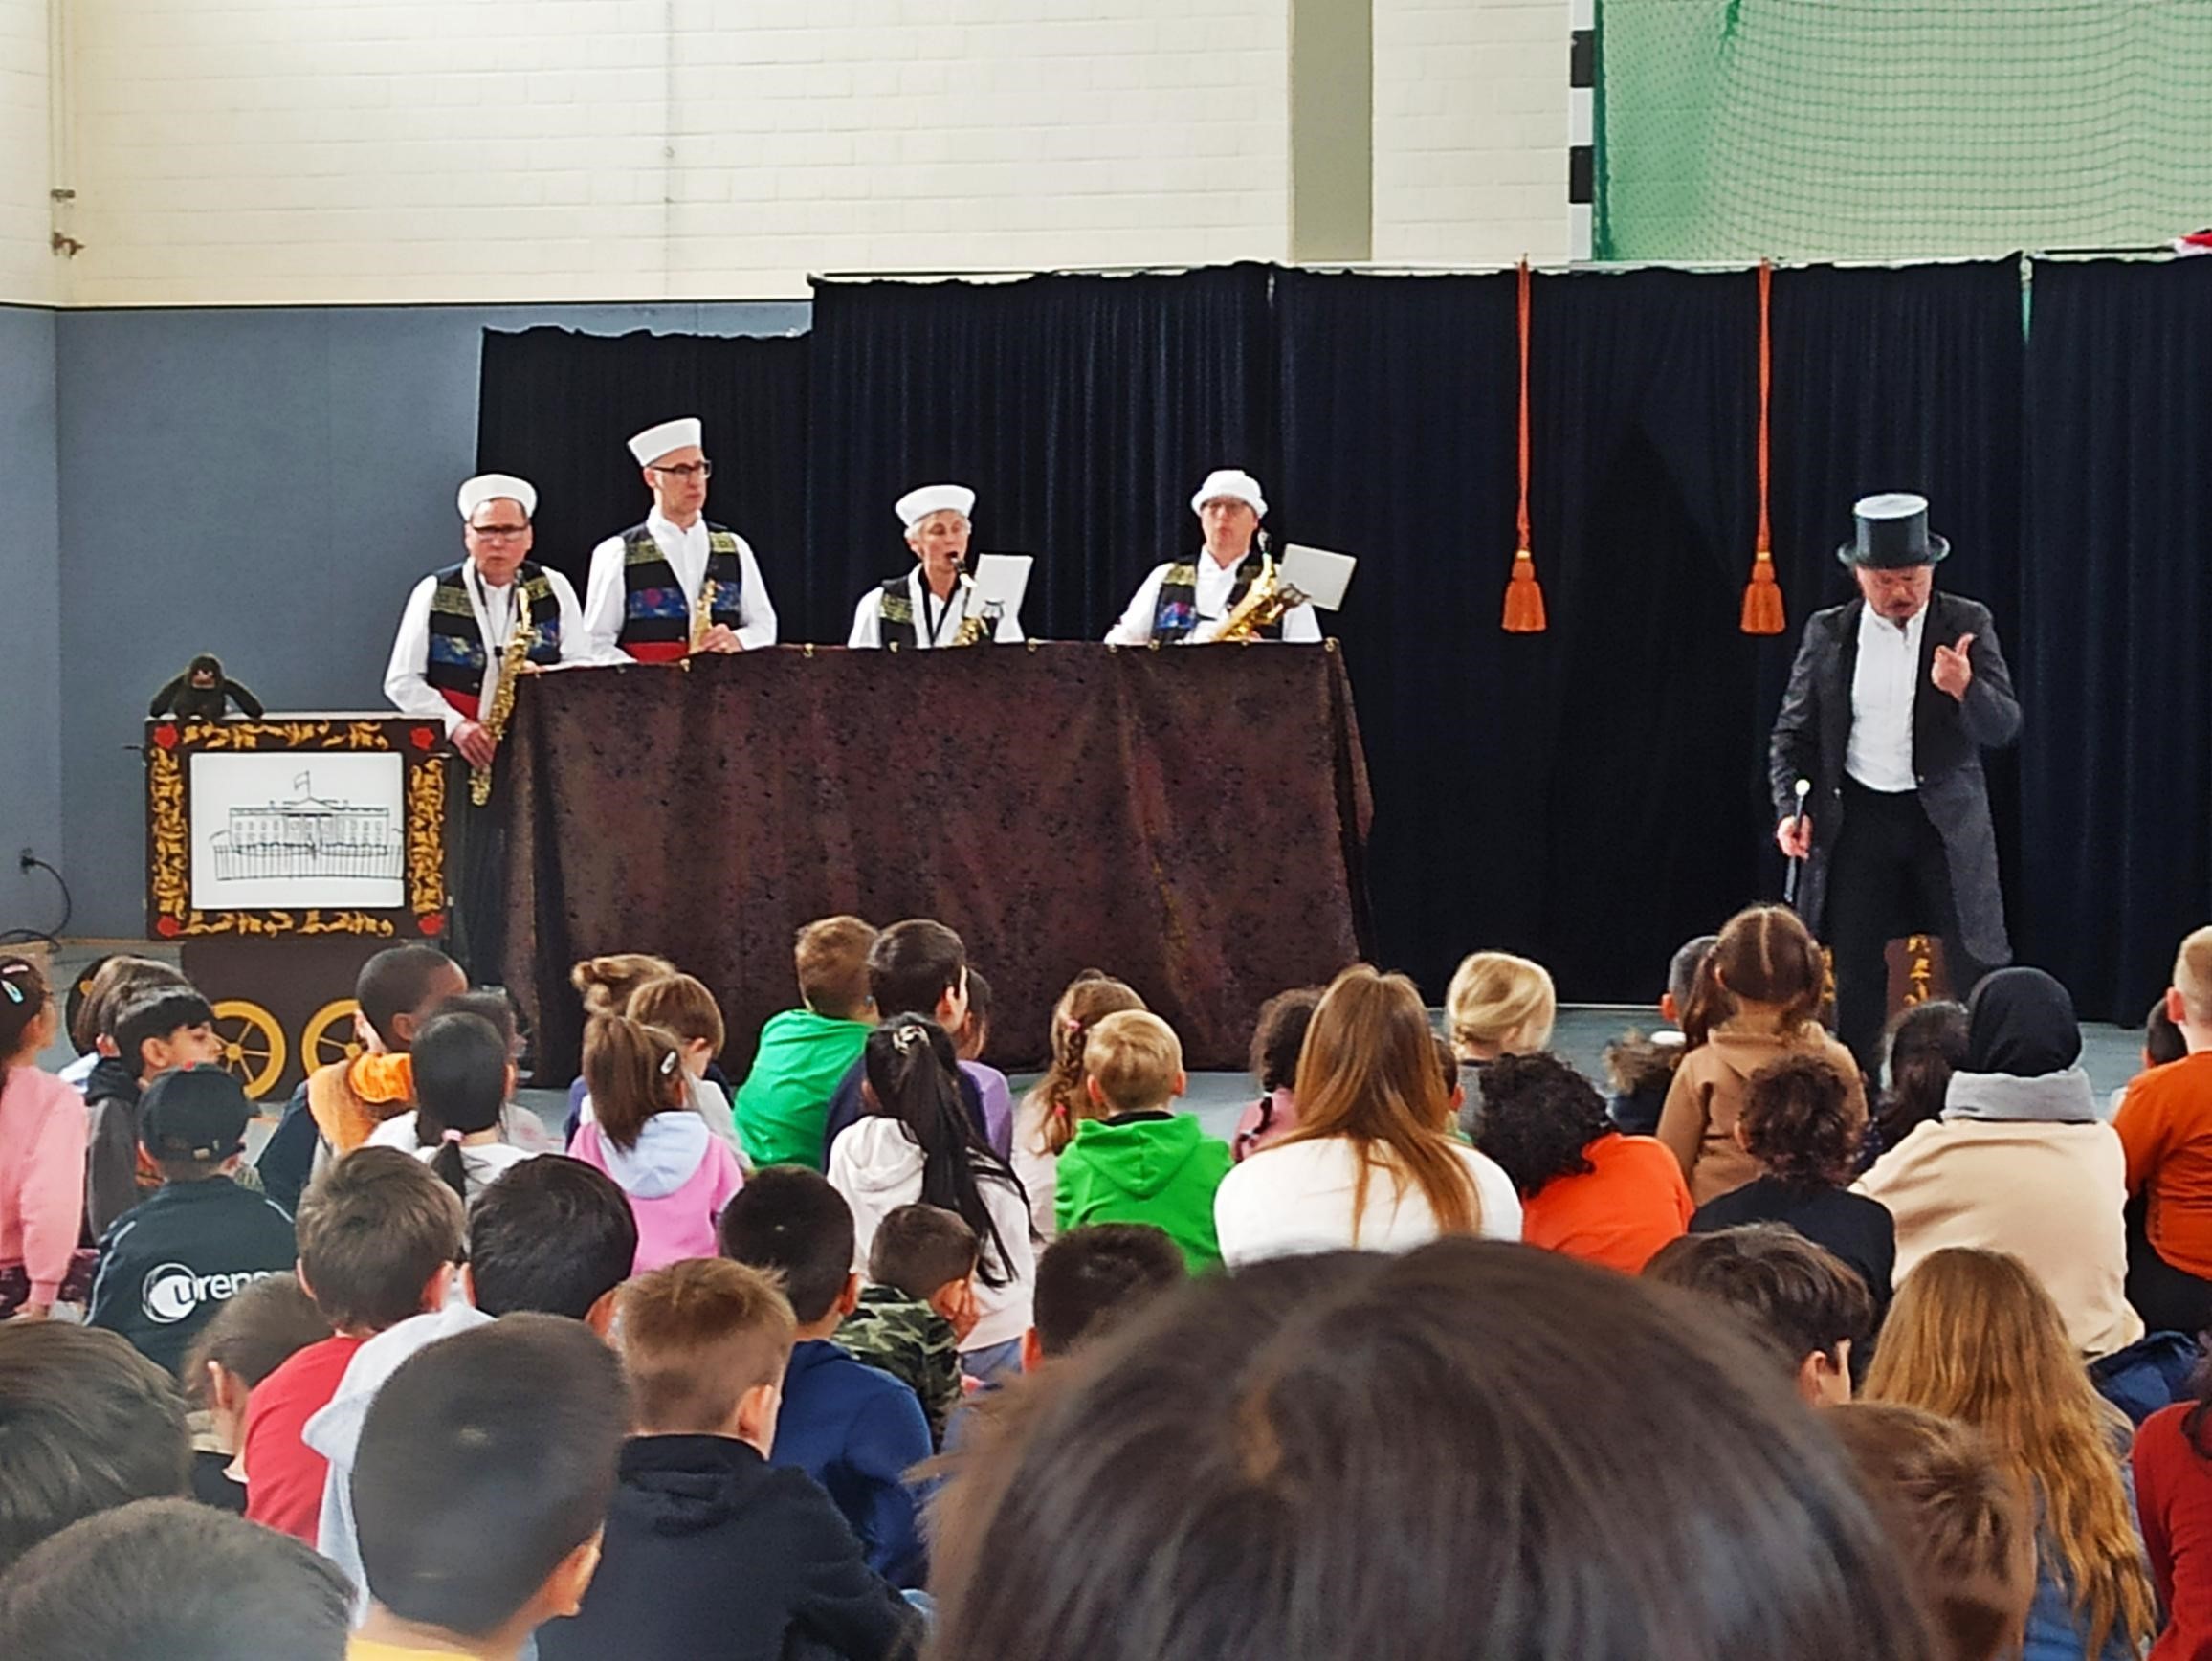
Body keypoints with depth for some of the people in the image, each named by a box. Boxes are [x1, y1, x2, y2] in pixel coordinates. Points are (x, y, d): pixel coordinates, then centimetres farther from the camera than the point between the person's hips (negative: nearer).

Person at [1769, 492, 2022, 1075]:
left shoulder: (1966, 626, -2)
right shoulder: (1828, 633, 3)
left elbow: (2004, 727, -8)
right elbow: (1793, 734, 9)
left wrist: (1965, 688, -28)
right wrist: (1790, 808, -4)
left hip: (1947, 822, -1)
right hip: (1858, 819, 2)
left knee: (1976, 970, -4)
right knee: (1856, 978, 6)